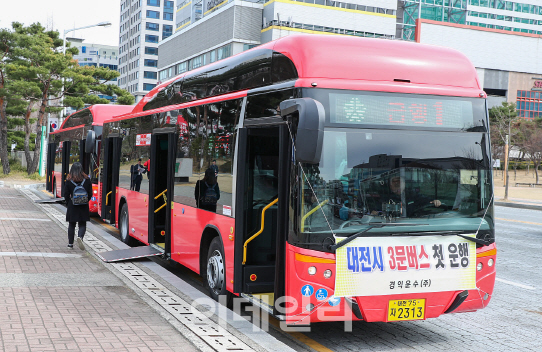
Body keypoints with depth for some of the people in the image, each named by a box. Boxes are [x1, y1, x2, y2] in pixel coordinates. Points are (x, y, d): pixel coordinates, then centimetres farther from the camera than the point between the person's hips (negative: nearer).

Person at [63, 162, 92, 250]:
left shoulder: (69, 181, -7)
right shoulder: (87, 180, -4)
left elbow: (66, 195, -3)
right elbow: (90, 194, 1)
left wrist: (69, 203, 12)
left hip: (72, 206, 0)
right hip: (84, 206, 0)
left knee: (71, 225, 13)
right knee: (82, 224, 7)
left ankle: (70, 243, 18)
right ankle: (80, 237, -21)